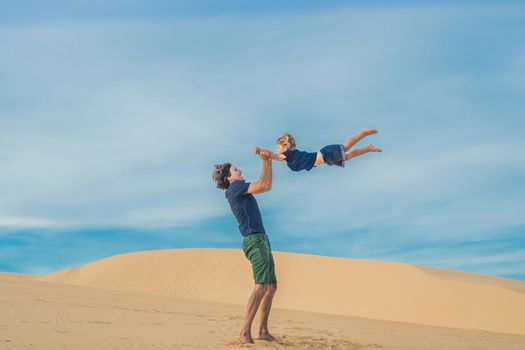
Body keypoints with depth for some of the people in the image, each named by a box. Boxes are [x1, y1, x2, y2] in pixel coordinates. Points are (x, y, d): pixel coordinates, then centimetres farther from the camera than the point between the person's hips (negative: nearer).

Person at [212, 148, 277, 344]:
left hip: (262, 241, 10)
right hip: (254, 241, -10)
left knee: (271, 287, 10)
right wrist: (265, 162, 0)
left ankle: (263, 331, 11)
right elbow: (263, 185, -13)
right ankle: (245, 332, -26)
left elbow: (267, 186, 28)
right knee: (262, 286, -22)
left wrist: (268, 162, 22)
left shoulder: (241, 190, 23)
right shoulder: (235, 187, -4)